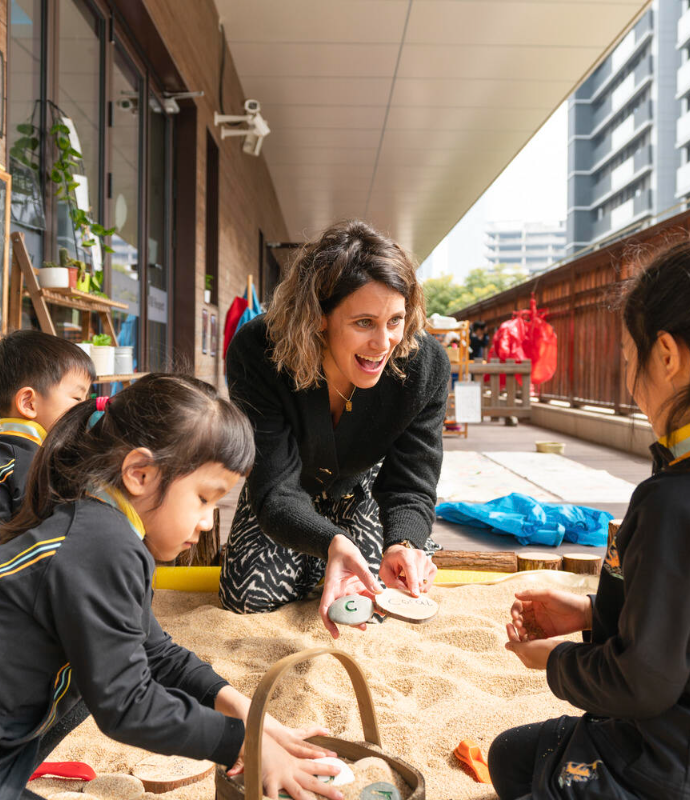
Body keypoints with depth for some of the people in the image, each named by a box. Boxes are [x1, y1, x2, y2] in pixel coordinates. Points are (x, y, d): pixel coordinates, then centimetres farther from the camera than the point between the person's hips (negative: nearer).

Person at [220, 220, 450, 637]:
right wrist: (332, 543, -60)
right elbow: (276, 490, -38)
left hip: (364, 486, 1)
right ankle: (313, 564, 22)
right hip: (290, 491, 0)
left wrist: (404, 544, -50)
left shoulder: (426, 364, -32)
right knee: (249, 595, -10)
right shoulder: (256, 354, -37)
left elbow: (411, 487, -26)